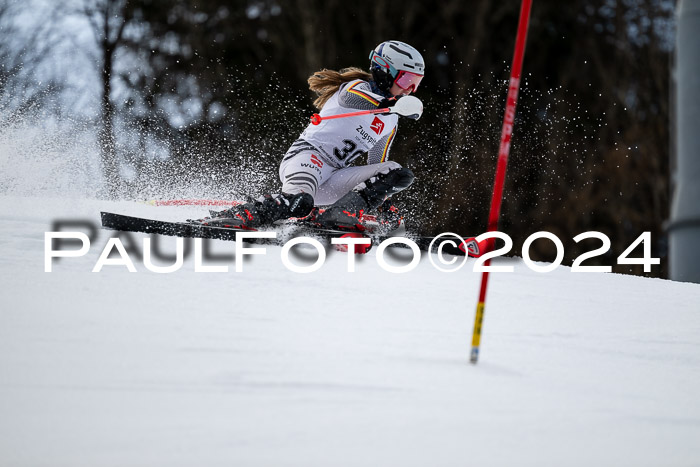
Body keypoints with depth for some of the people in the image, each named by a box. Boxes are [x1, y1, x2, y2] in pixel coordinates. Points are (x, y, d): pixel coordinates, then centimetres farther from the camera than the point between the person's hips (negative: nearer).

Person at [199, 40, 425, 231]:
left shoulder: (390, 122, 25)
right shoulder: (359, 86, 2)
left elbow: (377, 166, 33)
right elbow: (351, 96, -24)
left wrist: (383, 203, 23)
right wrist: (392, 103, -42)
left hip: (333, 180, 7)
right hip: (308, 154, -7)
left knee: (400, 175, -11)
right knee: (299, 203, -38)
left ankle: (342, 213, -27)